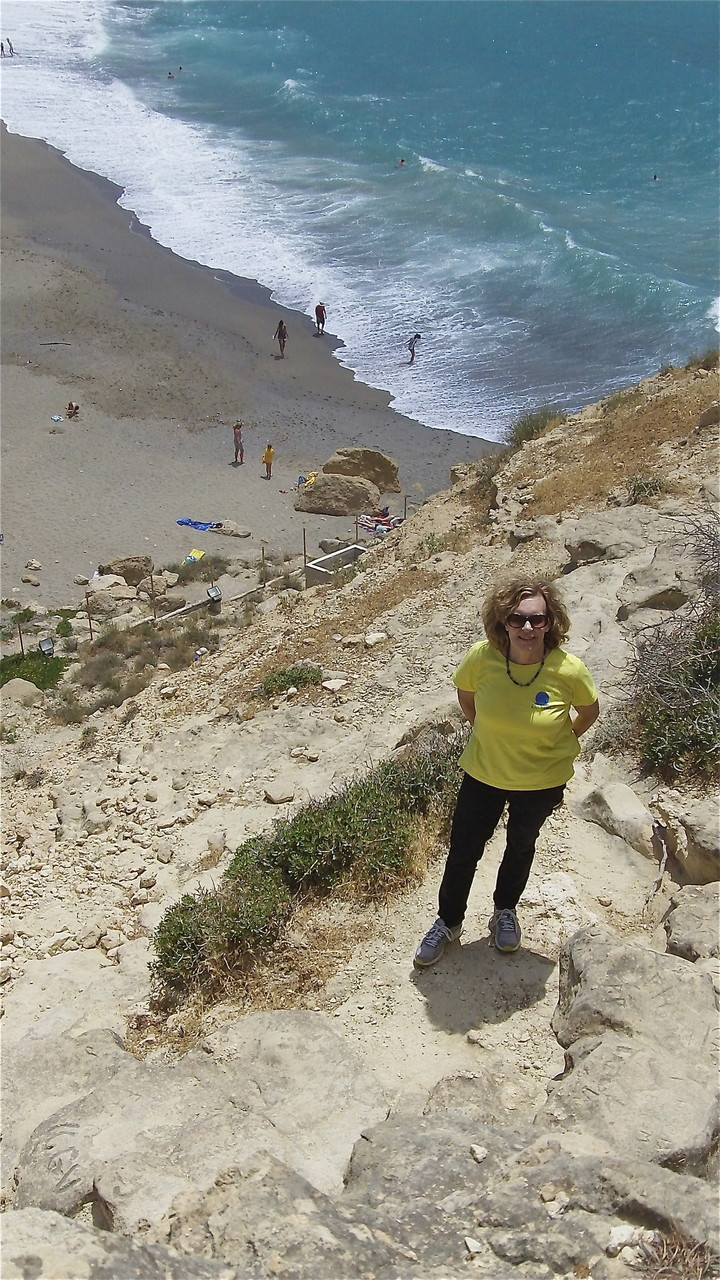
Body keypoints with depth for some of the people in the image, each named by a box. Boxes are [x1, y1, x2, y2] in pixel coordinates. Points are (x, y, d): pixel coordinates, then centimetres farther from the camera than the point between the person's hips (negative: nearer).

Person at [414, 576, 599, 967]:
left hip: (542, 781, 0)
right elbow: (465, 696, -1)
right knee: (463, 850, 14)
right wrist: (487, 734, 3)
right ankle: (448, 922, 40)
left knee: (521, 846, 25)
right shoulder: (482, 657, -25)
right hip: (483, 773, 1)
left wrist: (558, 744, 2)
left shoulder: (569, 671, -28)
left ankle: (505, 911, 52)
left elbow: (589, 712, -5)